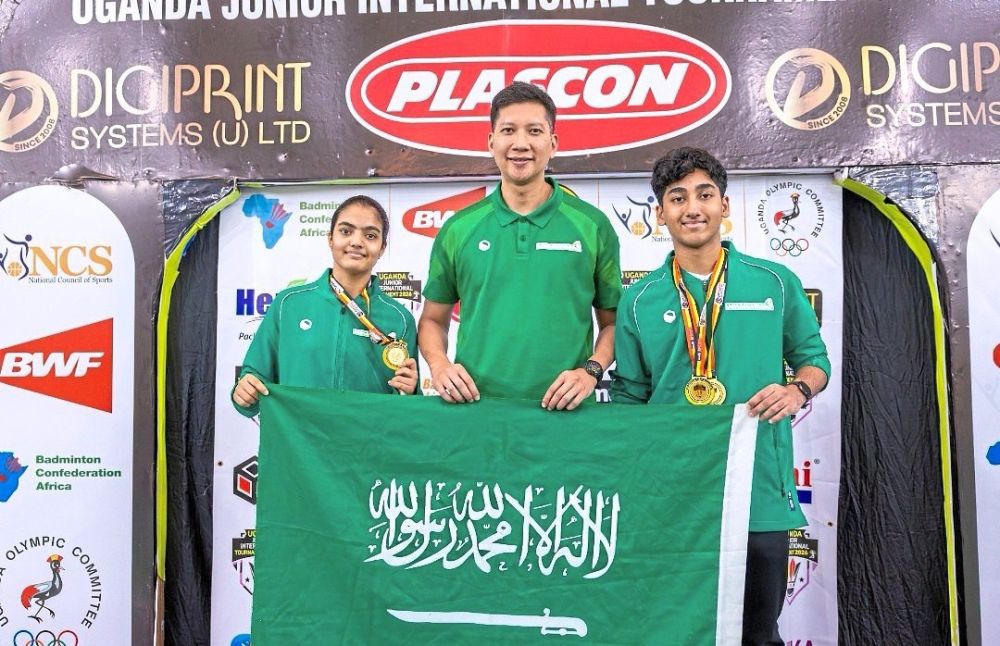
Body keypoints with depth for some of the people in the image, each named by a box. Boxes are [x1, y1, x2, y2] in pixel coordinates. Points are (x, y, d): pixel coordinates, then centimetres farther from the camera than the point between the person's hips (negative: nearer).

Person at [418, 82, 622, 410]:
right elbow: (433, 320, 15)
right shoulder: (458, 229, 7)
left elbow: (613, 322, 10)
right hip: (476, 407, 1)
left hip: (562, 410, 0)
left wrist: (590, 371, -7)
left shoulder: (592, 225, 4)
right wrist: (439, 366, -3)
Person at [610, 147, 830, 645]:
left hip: (760, 492, 0)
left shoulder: (775, 283, 2)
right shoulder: (640, 300, 3)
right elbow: (629, 397, 7)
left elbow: (813, 357, 13)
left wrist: (797, 390, -9)